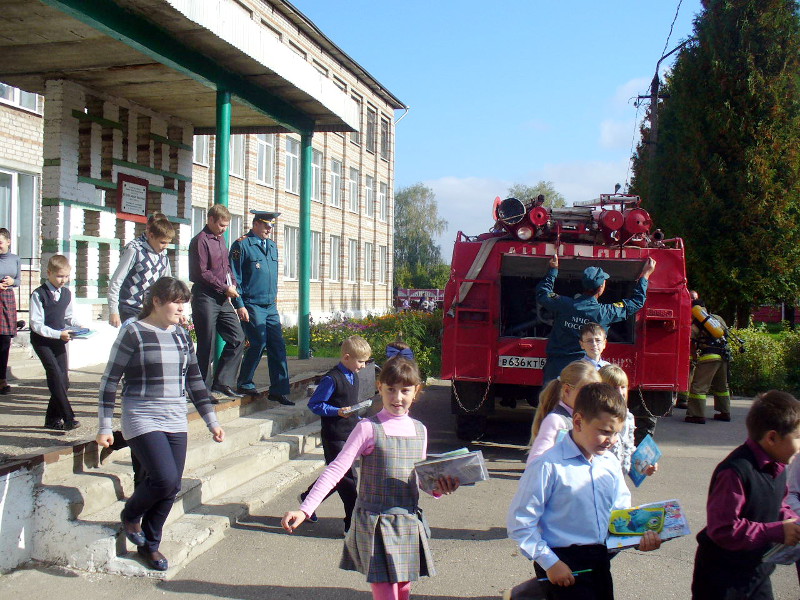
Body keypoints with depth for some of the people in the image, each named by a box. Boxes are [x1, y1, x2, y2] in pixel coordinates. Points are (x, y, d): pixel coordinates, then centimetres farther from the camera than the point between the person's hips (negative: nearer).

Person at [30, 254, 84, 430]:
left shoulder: (67, 293, 6)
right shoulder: (38, 294, -13)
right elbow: (37, 324, -15)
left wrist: (78, 327, -1)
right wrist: (59, 334, -23)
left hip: (59, 340, 6)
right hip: (41, 340, -6)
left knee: (64, 380, 3)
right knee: (56, 374, -18)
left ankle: (52, 419, 15)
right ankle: (68, 418, -19)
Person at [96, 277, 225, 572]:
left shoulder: (181, 335, 10)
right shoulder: (133, 333, -7)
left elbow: (195, 381, 16)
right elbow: (110, 380, -5)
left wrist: (212, 421, 14)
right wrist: (104, 427, -8)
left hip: (176, 422, 6)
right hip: (142, 420, -6)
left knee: (171, 488, 5)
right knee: (164, 478, -18)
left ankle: (150, 544, 26)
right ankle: (130, 514, 14)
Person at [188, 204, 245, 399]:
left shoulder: (220, 239, 17)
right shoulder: (201, 240, -10)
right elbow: (201, 273, -16)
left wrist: (232, 284, 7)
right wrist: (224, 288, -13)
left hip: (223, 299, 9)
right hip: (205, 298, -9)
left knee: (238, 338, 6)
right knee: (206, 346, -3)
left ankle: (222, 382, 13)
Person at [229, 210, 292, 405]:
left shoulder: (272, 246, 16)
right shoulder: (242, 245, -6)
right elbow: (234, 278, -8)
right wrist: (239, 305, -13)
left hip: (270, 306, 7)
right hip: (251, 306, -7)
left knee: (278, 345, 2)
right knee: (258, 344, -8)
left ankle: (279, 390, 8)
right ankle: (244, 384, 11)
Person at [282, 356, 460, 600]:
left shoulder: (419, 430, 8)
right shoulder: (368, 428, -8)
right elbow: (335, 470, -12)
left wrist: (438, 488, -4)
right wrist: (305, 510, -20)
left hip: (409, 524, 5)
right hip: (375, 523, -5)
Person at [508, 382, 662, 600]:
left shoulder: (611, 463, 4)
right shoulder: (549, 466, -16)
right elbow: (520, 523, -15)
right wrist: (550, 563, -16)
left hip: (600, 560, 7)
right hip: (564, 563, -6)